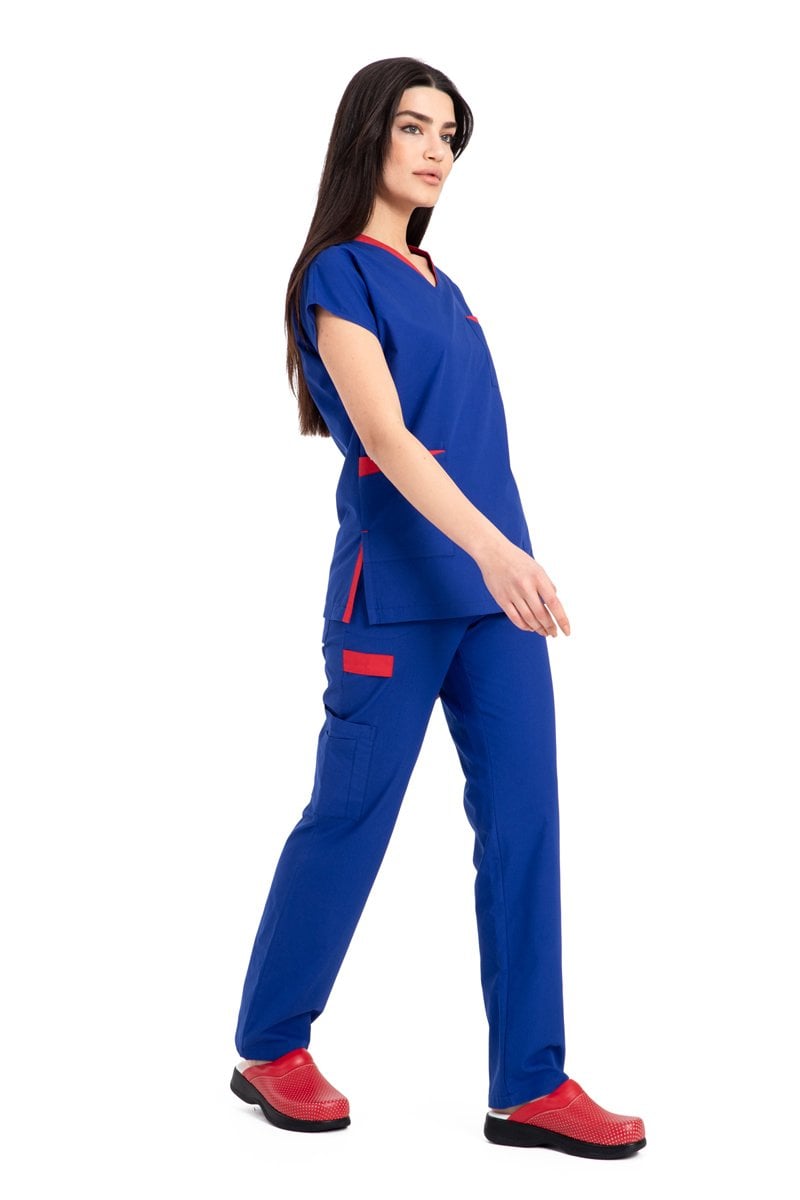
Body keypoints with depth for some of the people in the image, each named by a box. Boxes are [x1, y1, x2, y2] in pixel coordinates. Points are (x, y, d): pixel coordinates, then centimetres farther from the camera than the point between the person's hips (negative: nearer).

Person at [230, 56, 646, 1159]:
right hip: (399, 591, -7)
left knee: (524, 822, 2)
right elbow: (387, 439, -19)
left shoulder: (436, 280, 17)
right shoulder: (339, 275, -6)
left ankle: (529, 1087, 8)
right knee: (350, 817, 3)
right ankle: (269, 1049, 22)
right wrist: (491, 548, -31)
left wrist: (508, 557, 16)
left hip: (492, 588, 7)